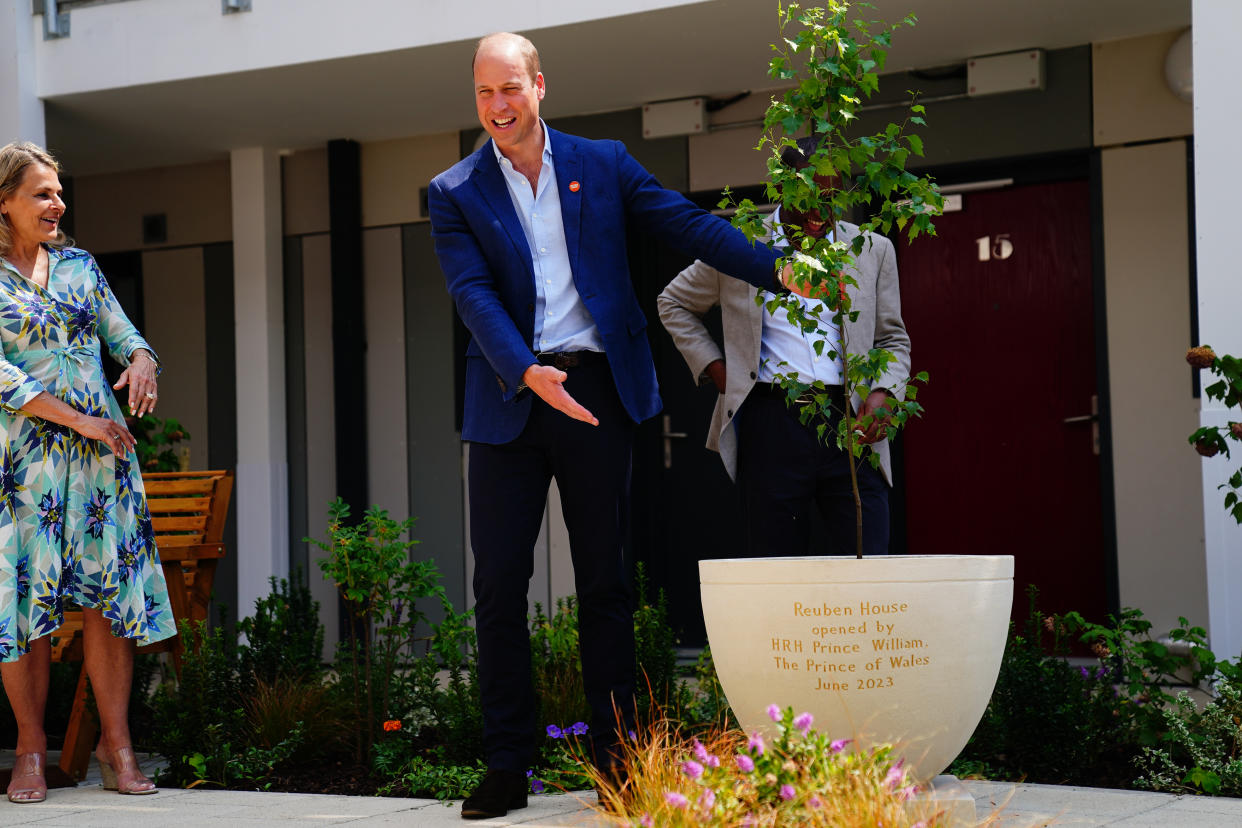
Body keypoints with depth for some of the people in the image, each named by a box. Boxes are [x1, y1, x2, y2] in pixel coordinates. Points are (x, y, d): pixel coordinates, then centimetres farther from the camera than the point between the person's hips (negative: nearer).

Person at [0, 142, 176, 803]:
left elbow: (125, 335, 14)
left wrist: (141, 361, -10)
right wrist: (78, 419, -14)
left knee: (108, 594, -2)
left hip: (100, 449, 4)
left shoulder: (79, 266, 14)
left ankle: (116, 744, 2)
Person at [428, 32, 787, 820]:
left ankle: (616, 758, 11)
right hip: (509, 399, 0)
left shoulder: (603, 165, 8)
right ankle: (507, 768, 6)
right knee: (499, 584, 0)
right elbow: (474, 293, -7)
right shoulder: (455, 193, 5)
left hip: (595, 392, 0)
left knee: (604, 581, 5)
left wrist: (778, 269, -7)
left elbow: (688, 223, 5)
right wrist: (527, 371, -23)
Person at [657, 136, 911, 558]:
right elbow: (673, 303, 22)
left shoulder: (874, 250, 13)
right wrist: (714, 368, 9)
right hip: (771, 423, -1)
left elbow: (893, 339, 18)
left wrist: (883, 393, -2)